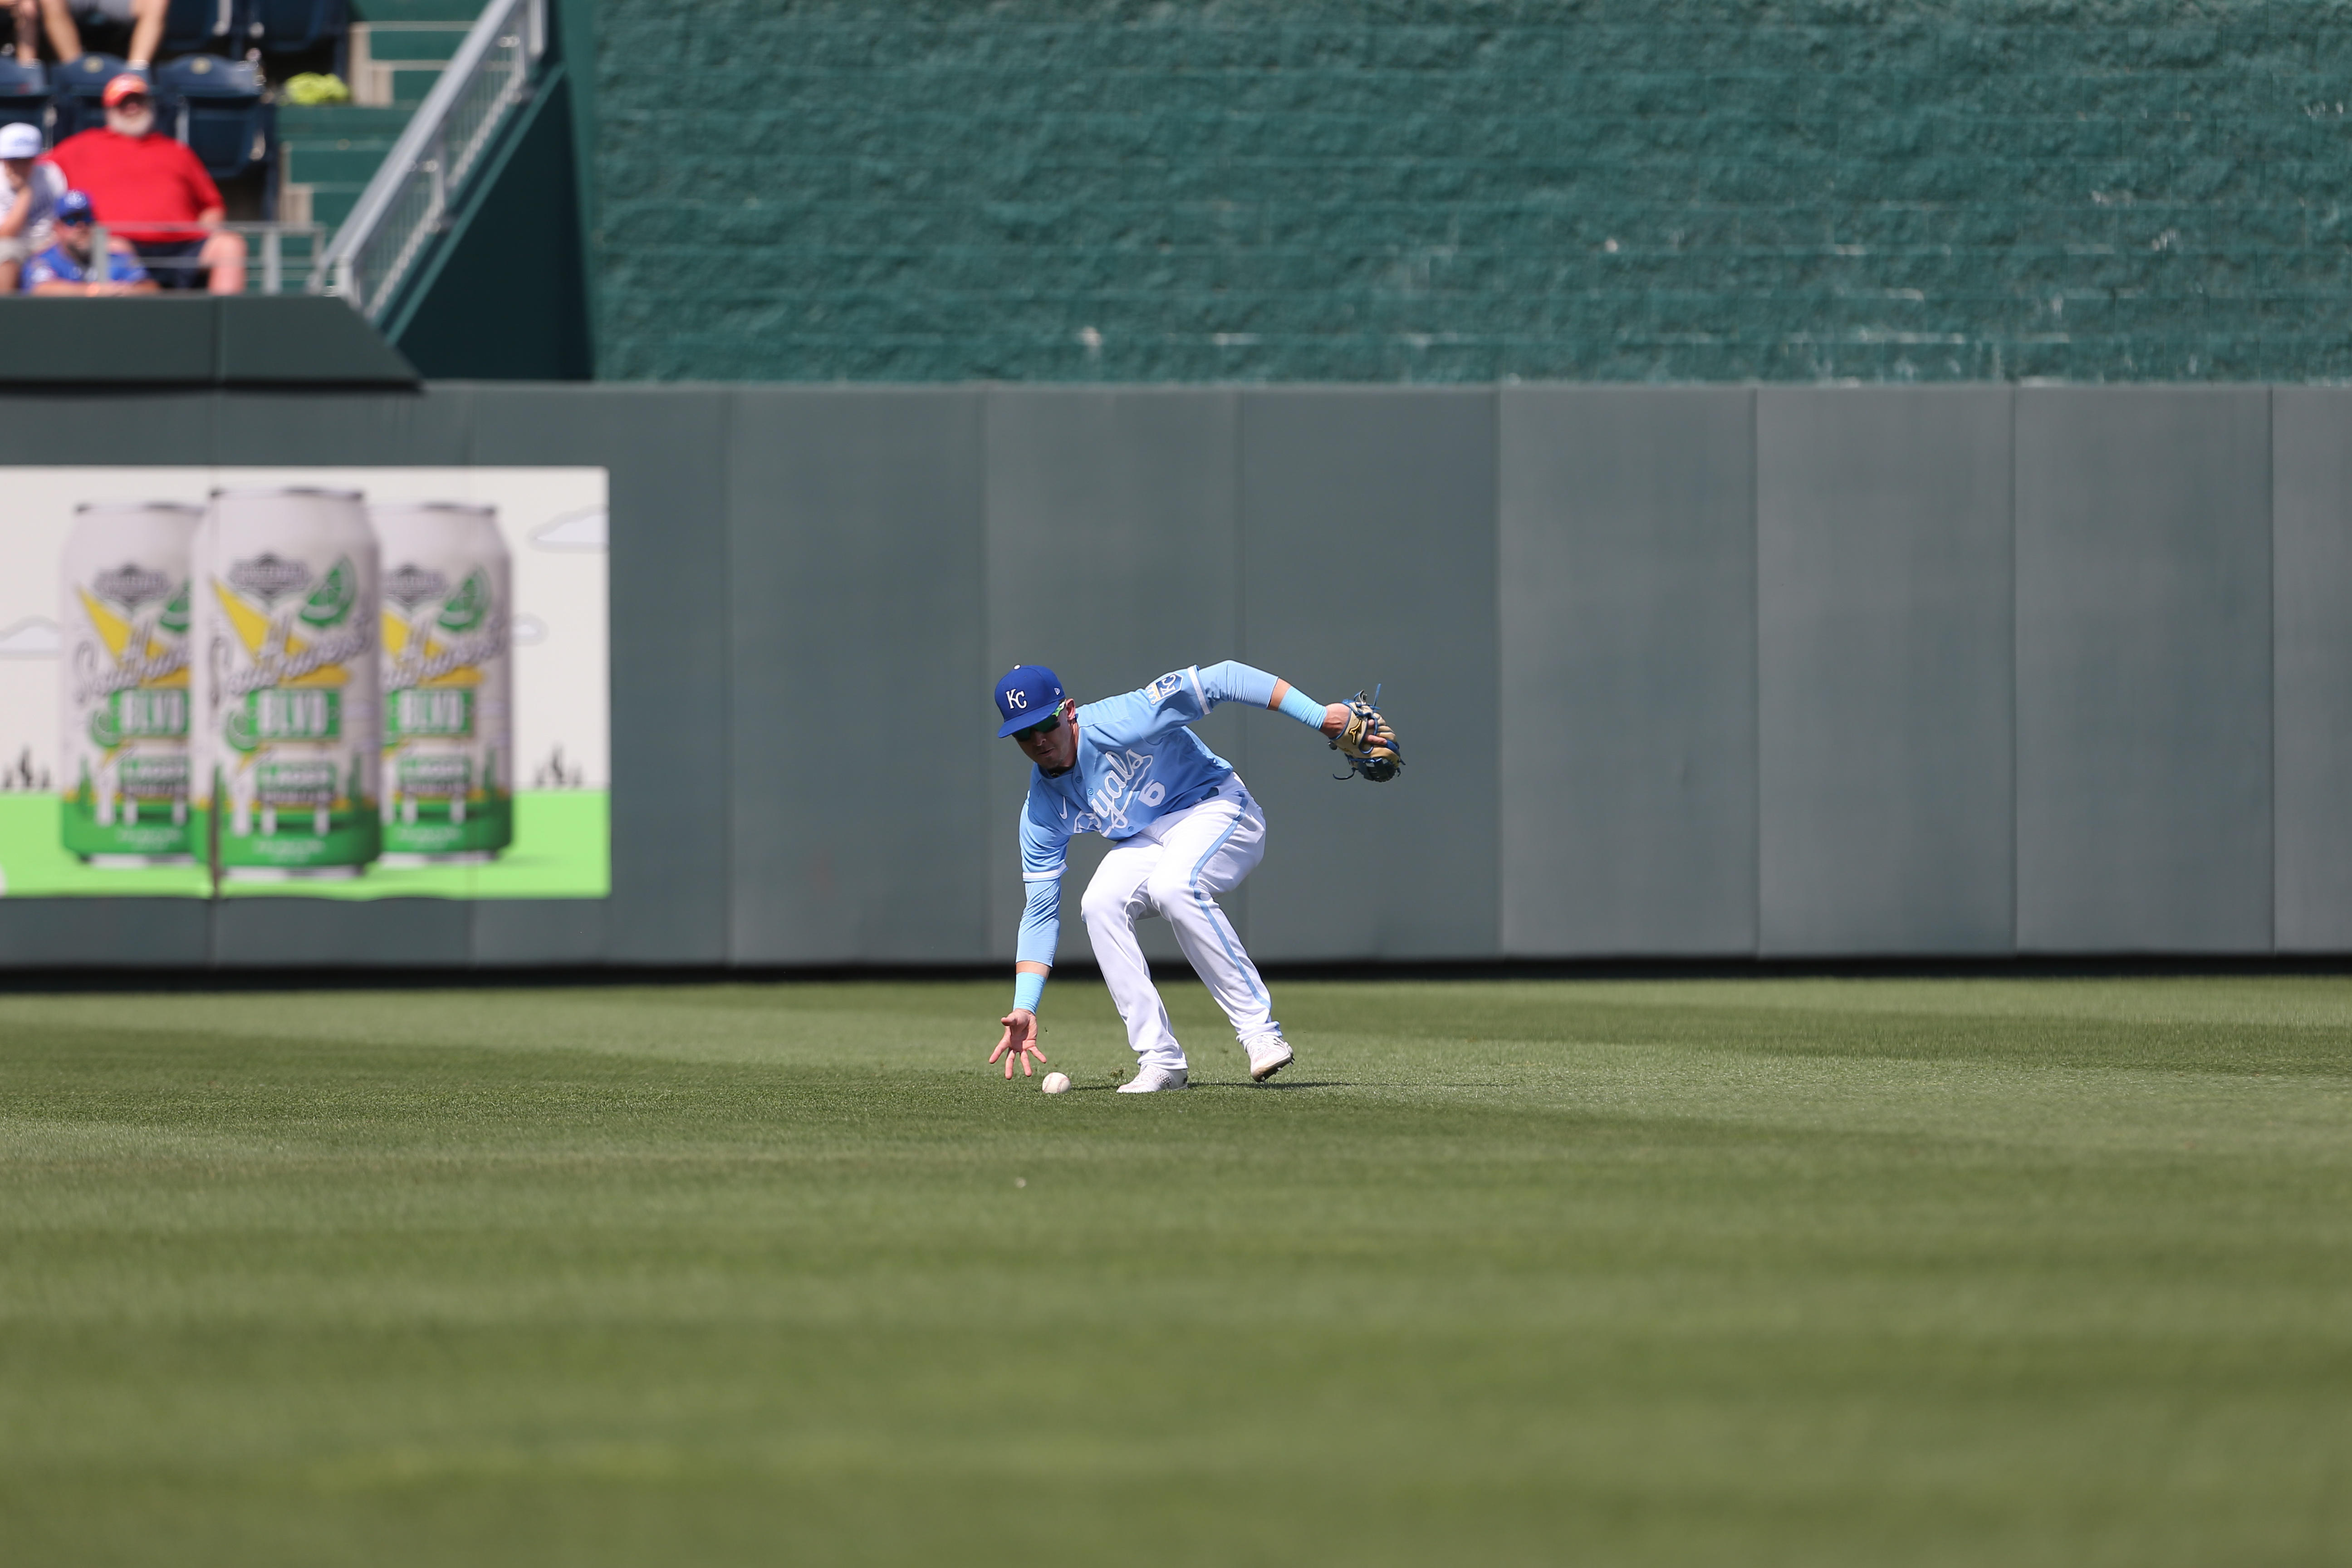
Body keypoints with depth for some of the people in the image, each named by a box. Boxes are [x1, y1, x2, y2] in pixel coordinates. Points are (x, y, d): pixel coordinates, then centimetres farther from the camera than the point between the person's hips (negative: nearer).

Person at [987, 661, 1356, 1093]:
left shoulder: (1117, 724, -25)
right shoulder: (1041, 810, -7)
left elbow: (1223, 681, -28)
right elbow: (1040, 912, -3)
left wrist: (1322, 716, -35)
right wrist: (1024, 1009, -13)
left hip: (1217, 807, -6)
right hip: (1146, 842, 6)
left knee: (1172, 888, -35)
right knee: (1099, 904, -23)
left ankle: (1260, 1032, -30)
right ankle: (1160, 1061, -20)